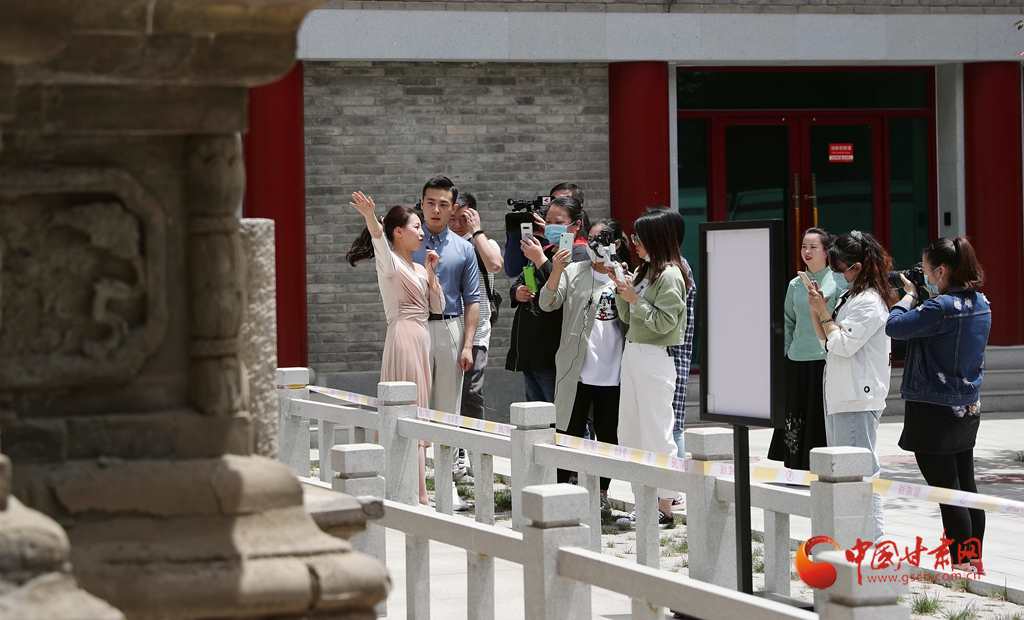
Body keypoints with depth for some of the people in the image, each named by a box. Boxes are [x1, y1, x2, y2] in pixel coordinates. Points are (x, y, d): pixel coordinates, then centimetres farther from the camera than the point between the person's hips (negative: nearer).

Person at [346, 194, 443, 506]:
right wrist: (370, 217, -47)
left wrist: (431, 272, 6)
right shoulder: (390, 262, -4)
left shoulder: (418, 268, 20)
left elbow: (438, 306, 16)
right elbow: (378, 236, -27)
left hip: (421, 338, 9)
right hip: (404, 336, -9)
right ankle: (418, 493, -14)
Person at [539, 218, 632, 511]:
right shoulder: (574, 272, 5)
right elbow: (548, 304, -6)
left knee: (608, 435, 8)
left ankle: (602, 491, 20)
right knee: (571, 432, 0)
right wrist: (556, 271, -22)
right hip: (576, 371, -1)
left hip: (612, 373, 1)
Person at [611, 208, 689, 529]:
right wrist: (622, 292, 3)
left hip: (654, 359, -10)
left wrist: (636, 300, -14)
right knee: (630, 434, 10)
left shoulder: (670, 276, -12)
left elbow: (664, 322, -17)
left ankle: (665, 506, -1)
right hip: (632, 354, 10)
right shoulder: (643, 271, 15)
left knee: (656, 434, -6)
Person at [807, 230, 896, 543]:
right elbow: (826, 342, 21)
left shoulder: (869, 302, -14)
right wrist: (817, 310, 8)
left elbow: (842, 344, -19)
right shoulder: (849, 298, 16)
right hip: (840, 397, 11)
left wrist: (824, 312, -9)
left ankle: (873, 537, -8)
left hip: (859, 399, -11)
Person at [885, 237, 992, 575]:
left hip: (936, 411, -9)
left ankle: (962, 564, -1)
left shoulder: (942, 307, -22)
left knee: (947, 491, -3)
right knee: (966, 488, 15)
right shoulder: (981, 304, 6)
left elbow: (894, 327, -21)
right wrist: (920, 297, 7)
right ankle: (974, 562, 21)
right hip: (968, 408, 9)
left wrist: (909, 295, -5)